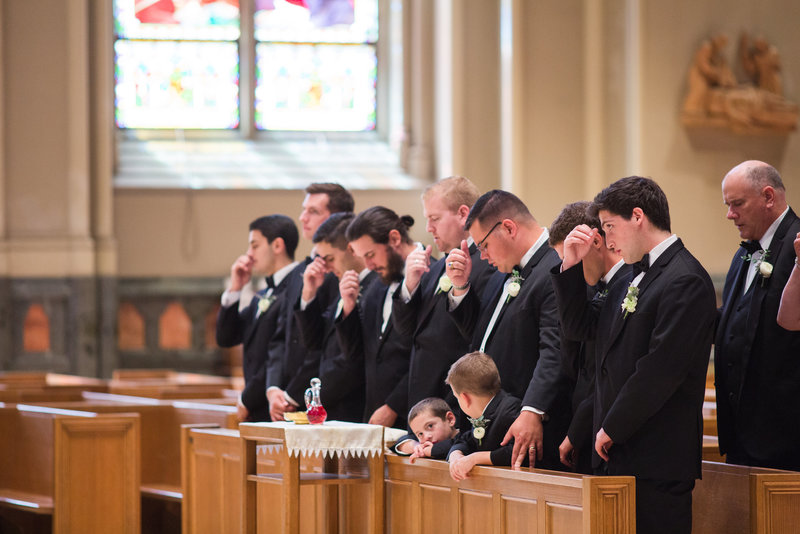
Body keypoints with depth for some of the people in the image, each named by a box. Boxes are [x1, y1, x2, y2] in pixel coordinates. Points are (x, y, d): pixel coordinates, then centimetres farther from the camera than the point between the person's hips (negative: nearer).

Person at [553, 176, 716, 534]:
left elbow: (659, 372, -19)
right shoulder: (635, 277, 17)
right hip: (620, 454, 9)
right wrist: (572, 266, 12)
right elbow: (578, 326, 26)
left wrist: (612, 429, -11)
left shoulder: (686, 282, -14)